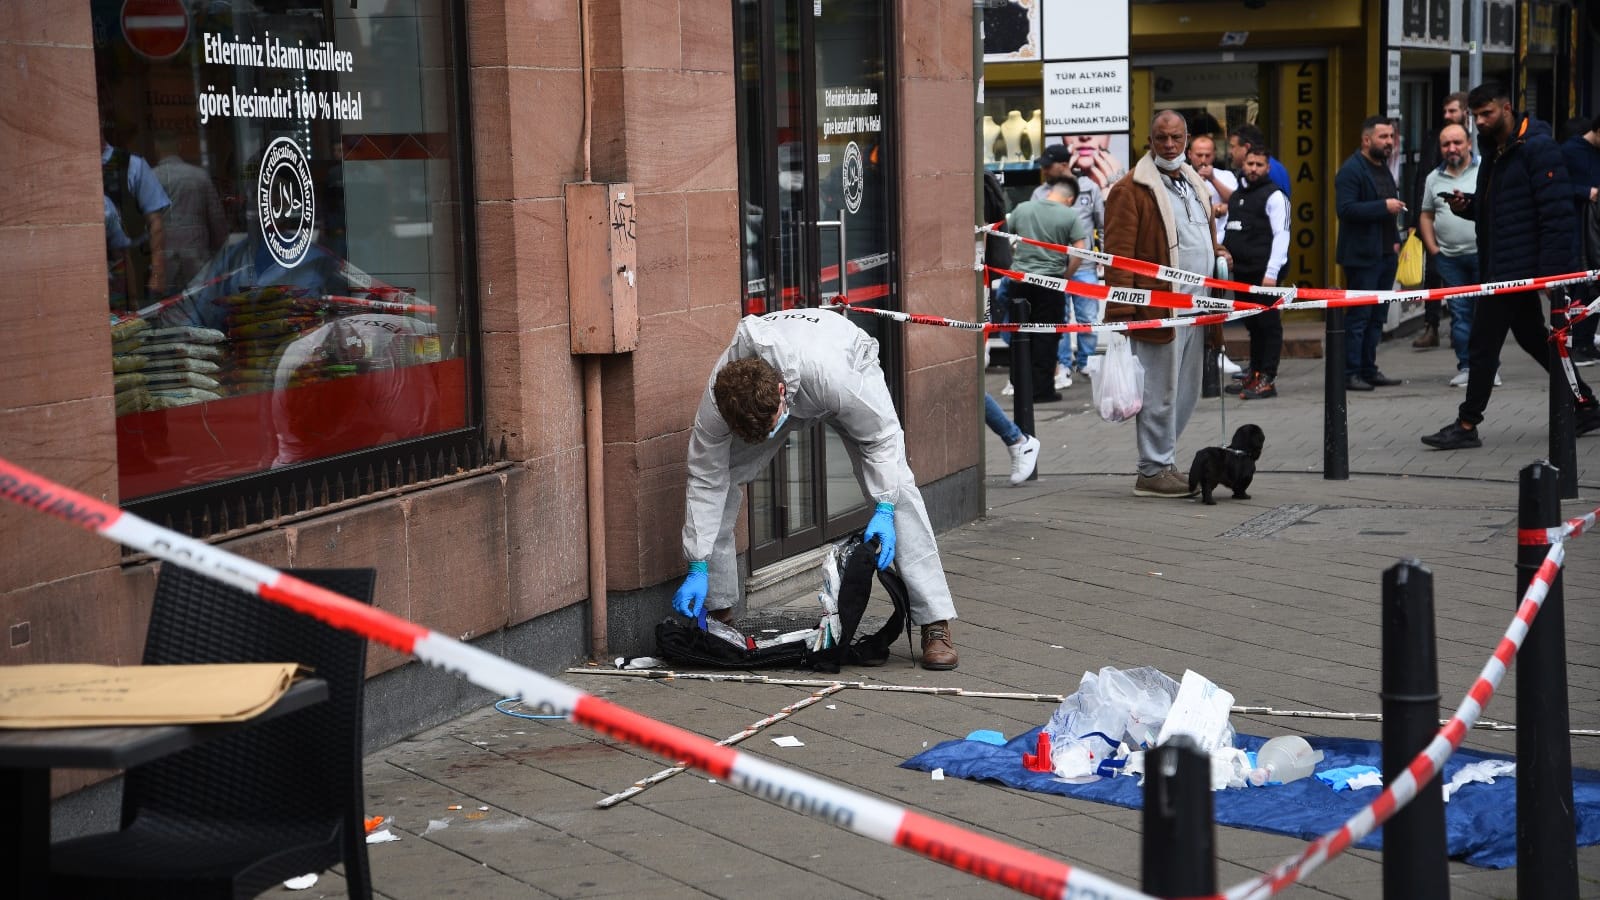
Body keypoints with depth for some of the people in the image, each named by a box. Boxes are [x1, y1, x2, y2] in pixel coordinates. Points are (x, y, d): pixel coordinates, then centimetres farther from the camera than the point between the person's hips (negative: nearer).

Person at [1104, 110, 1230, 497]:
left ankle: (1160, 460, 24)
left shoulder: (1195, 186, 19)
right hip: (1159, 311, -8)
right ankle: (1153, 471, 5)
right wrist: (1121, 313, -19)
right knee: (1160, 393, -4)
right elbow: (1119, 254, -14)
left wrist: (1216, 253, 12)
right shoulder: (1131, 189, -8)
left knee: (1186, 392, 13)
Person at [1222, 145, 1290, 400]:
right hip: (1241, 271, 7)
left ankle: (1267, 379, -5)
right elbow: (1228, 232, 27)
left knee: (1268, 324, -5)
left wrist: (1271, 273, -17)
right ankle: (1254, 374, 18)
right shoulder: (1236, 195, 19)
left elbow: (1281, 235, -10)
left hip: (1264, 272, -7)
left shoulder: (1274, 196, -4)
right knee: (1252, 324, 12)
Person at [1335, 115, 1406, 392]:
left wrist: (1395, 240, 16)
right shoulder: (1351, 170, -11)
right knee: (1358, 317, -7)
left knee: (1376, 317, 11)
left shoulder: (1383, 169, 19)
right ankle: (1349, 373, -4)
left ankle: (1368, 370, 17)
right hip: (1362, 255, -9)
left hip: (1386, 255, 9)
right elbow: (1346, 209, -22)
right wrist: (1384, 206, -23)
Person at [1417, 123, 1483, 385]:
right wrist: (1433, 249, 9)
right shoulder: (1434, 179, 12)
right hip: (1449, 258, 3)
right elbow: (1426, 216, 18)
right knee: (1459, 312, 5)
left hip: (1483, 254, -3)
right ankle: (1465, 367, 9)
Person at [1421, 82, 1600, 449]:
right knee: (1533, 337, 16)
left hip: (1519, 267, -10)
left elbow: (1557, 213, -19)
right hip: (1500, 266, 10)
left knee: (1483, 343, -7)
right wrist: (1467, 205, 2)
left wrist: (1550, 269, -22)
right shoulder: (1494, 151, 15)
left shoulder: (1537, 148, -14)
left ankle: (1467, 425, 0)